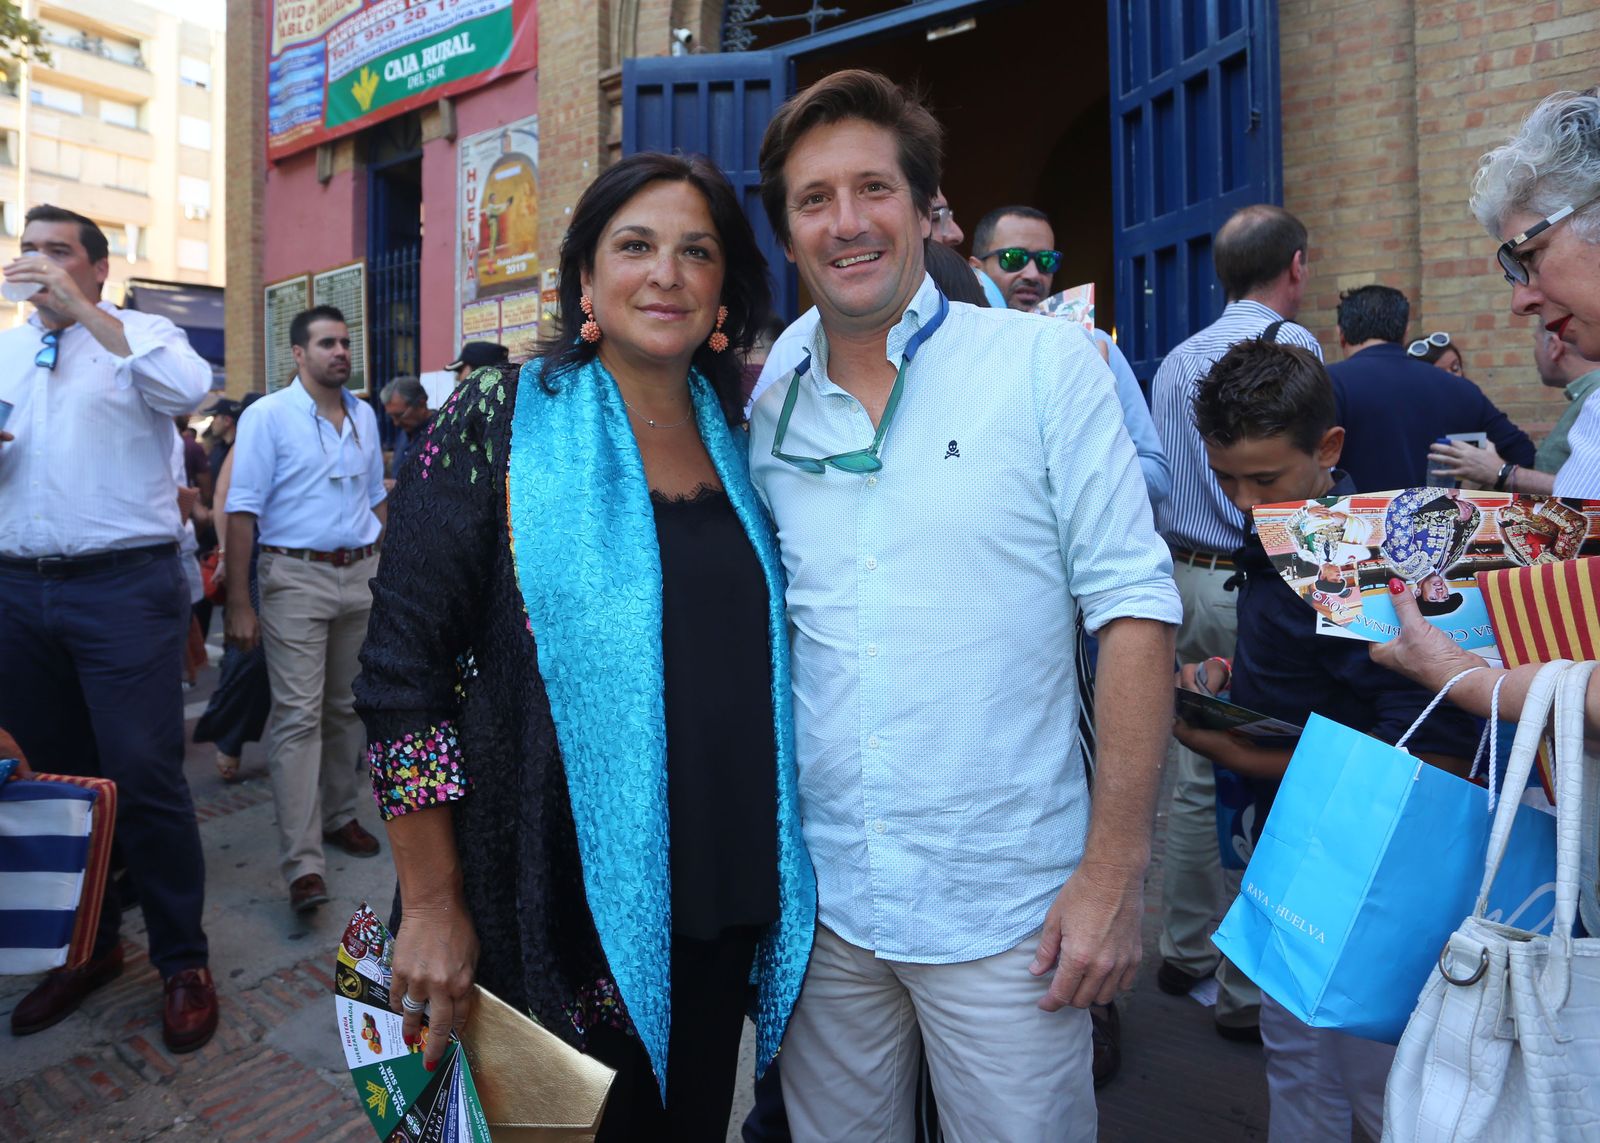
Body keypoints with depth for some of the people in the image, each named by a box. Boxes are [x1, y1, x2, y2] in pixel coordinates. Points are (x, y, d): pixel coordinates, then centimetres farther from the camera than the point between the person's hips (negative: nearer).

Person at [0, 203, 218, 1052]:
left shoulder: (139, 335, 2)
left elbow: (190, 389, -22)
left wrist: (81, 310, -19)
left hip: (124, 587, -6)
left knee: (145, 776, -7)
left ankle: (183, 960, 7)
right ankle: (87, 943, 29)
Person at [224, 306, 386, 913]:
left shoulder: (365, 416, 12)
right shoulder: (268, 416, -4)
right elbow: (243, 509, -8)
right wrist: (239, 602, -13)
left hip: (360, 573, 5)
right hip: (295, 574, -5)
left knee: (345, 706, 13)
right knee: (298, 714, -8)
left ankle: (338, 815, 29)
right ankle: (303, 863, -7)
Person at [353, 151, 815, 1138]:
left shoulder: (738, 441, 5)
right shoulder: (502, 426, -9)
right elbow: (402, 669, -10)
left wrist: (775, 873, 10)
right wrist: (433, 905, -10)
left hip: (727, 900, 5)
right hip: (559, 904, -4)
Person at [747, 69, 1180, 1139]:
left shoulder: (1047, 361, -6)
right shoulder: (768, 416, 3)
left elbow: (1132, 602, -8)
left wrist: (1116, 870, -12)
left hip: (1005, 905, -3)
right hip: (821, 899, 4)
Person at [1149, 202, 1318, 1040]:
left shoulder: (1175, 360, 14)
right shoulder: (1291, 342, -7)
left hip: (1181, 582, 7)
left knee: (1195, 778, 16)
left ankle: (1184, 951, 29)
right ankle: (1248, 988, 11)